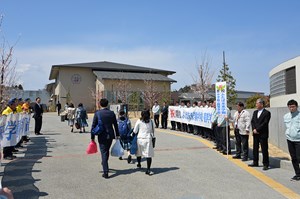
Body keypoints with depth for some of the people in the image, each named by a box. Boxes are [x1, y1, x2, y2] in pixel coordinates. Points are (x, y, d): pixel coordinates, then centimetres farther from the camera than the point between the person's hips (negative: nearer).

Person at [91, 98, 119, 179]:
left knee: (104, 153, -1)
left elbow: (93, 126, -6)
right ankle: (105, 165, 43)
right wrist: (117, 135, 18)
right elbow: (115, 125, 8)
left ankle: (106, 172, -5)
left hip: (102, 136, -3)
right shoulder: (112, 113, 1)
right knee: (107, 151, 23)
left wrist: (92, 137, 2)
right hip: (110, 135, 3)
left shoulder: (97, 113, -8)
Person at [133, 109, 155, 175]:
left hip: (140, 138, 1)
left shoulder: (139, 121, -4)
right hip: (148, 139, -1)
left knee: (139, 152, 21)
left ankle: (139, 164, 43)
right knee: (149, 154, -1)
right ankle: (148, 169, -7)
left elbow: (135, 131, 0)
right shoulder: (151, 121, 1)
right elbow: (152, 131, 9)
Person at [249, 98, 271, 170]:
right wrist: (254, 129, -6)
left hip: (263, 134, -7)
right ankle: (255, 162, 24)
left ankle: (265, 164, 8)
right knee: (255, 148, 13)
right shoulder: (255, 112, 14)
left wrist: (257, 130, -15)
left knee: (264, 150, 0)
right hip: (255, 134, 7)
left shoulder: (267, 113, -8)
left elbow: (265, 123, -15)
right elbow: (252, 121, 9)